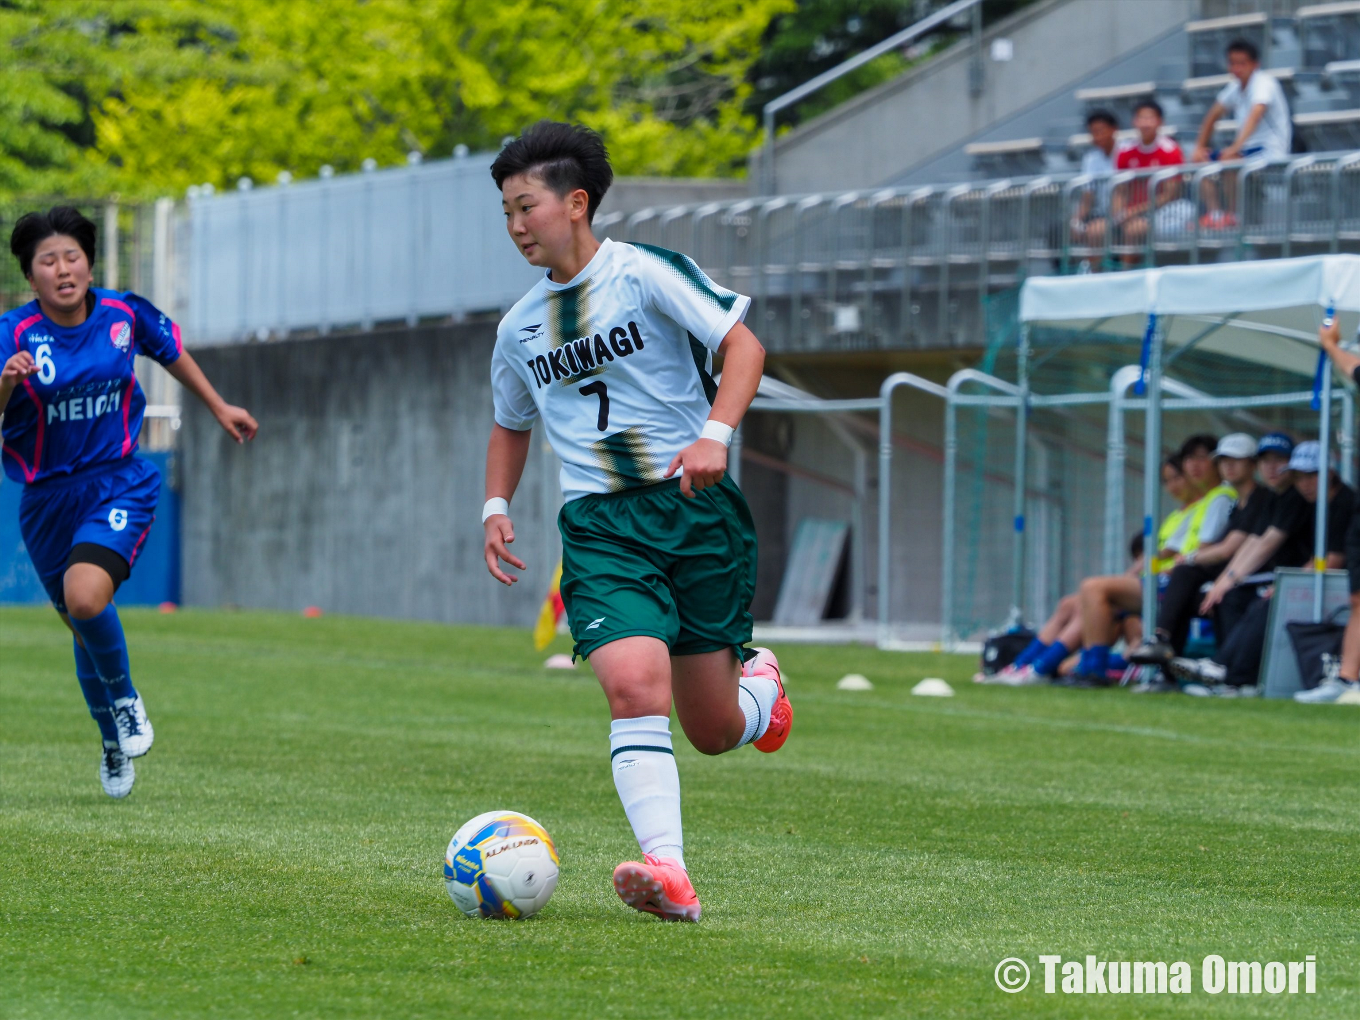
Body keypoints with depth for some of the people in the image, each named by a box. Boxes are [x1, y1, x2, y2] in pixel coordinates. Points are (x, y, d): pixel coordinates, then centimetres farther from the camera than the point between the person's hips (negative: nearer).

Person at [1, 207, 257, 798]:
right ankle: (114, 744, 40)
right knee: (85, 631, 15)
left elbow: (172, 353, 16)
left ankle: (124, 697, 0)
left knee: (84, 596, -28)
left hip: (119, 486, -1)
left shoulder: (124, 315, -6)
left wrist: (219, 408, 26)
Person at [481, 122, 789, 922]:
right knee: (633, 683, -24)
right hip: (600, 526, 3)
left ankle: (759, 681, 42)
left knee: (713, 731, 4)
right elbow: (511, 425, 28)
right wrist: (497, 507, 12)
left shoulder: (646, 273, -5)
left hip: (696, 508, -3)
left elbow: (743, 344, -9)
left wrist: (715, 433, -24)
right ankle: (668, 872, -32)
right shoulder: (521, 328, 12)